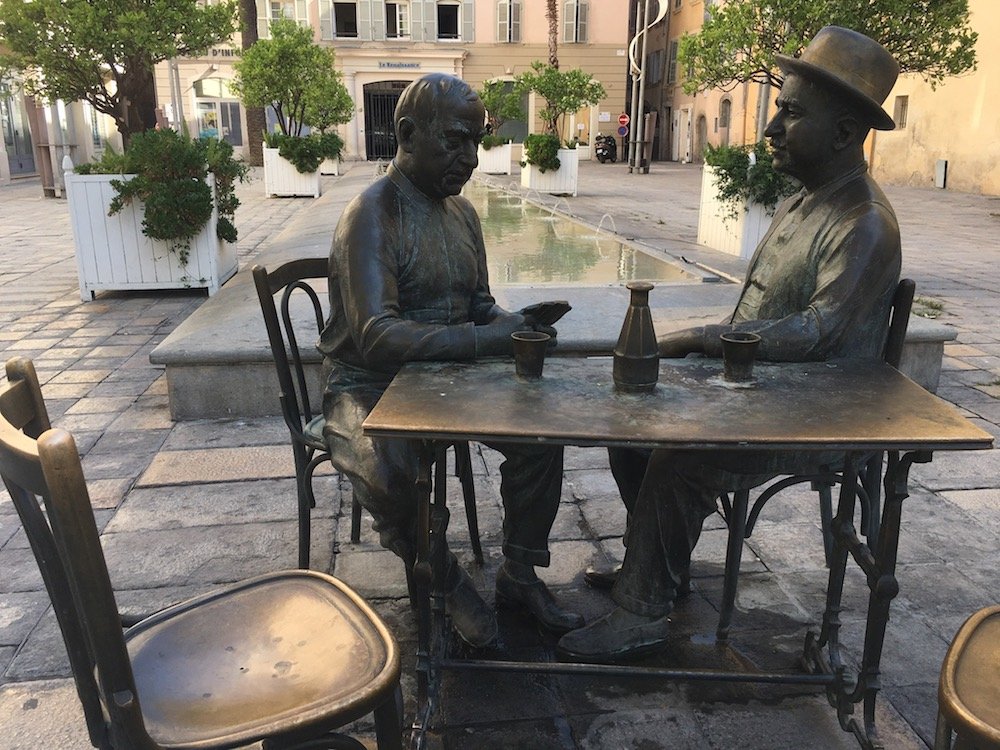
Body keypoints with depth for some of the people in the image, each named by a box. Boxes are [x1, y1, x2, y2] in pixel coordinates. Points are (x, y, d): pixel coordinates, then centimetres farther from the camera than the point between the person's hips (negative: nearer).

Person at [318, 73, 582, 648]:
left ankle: (520, 574, 5)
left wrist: (513, 324, -8)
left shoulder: (462, 211, 8)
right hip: (371, 385, -7)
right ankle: (445, 579, -5)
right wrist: (484, 340, -33)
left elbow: (479, 305, 16)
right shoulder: (371, 217, -18)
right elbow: (377, 336, -29)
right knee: (389, 469, -36)